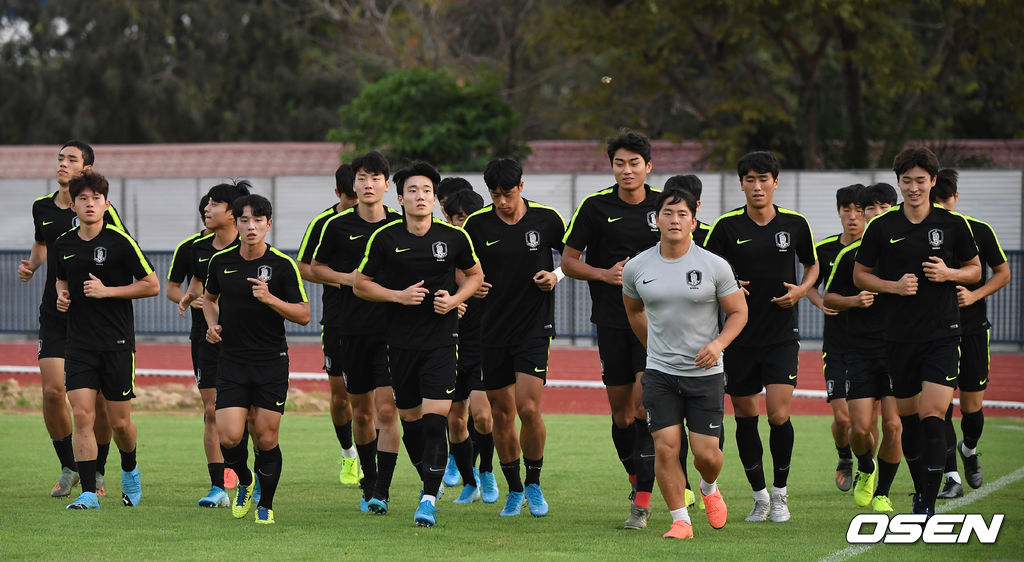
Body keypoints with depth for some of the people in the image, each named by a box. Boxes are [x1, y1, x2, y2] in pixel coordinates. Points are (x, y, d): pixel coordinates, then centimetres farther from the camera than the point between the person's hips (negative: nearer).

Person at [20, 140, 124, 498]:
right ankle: (68, 467, 12)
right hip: (54, 313, 4)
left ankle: (97, 472, 14)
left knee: (97, 398, -1)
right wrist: (31, 266, 8)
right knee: (52, 391, -6)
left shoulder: (102, 211, -7)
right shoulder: (43, 207, 7)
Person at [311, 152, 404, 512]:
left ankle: (382, 492, -10)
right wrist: (345, 278, -6)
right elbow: (315, 267, 10)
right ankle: (368, 484, 28)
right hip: (350, 330, 1)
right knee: (361, 413, 10)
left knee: (387, 410, -12)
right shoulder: (337, 226, 1)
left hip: (392, 330, -1)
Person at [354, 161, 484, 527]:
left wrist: (454, 299, -4)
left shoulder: (454, 238, -2)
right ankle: (430, 480, 33)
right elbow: (360, 285, 4)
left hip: (441, 339, -1)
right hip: (400, 341, 1)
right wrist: (399, 295, -11)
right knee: (410, 420, 9)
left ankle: (429, 500, -11)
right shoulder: (384, 238, -3)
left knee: (435, 418, -12)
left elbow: (474, 274, 15)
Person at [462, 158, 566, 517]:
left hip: (535, 327, -2)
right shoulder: (477, 225, -1)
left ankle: (534, 484, 7)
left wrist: (557, 275, -8)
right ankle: (514, 490, 22)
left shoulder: (547, 219, -3)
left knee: (528, 409, -14)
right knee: (502, 414, 6)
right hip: (493, 330, 2)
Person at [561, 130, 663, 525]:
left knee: (646, 402, -16)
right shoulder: (595, 207, -1)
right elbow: (569, 261, 4)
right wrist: (604, 274, -12)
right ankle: (636, 477, 29)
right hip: (611, 319, 1)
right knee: (621, 412, 6)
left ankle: (643, 498, -15)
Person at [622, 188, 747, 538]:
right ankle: (680, 521, 4)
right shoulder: (637, 267, 0)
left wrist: (719, 343, -15)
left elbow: (738, 312, 2)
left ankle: (709, 489, 33)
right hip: (660, 374, 1)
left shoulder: (715, 266, -6)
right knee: (666, 447, -9)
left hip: (706, 374, -1)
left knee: (706, 453, -2)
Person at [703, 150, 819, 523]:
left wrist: (801, 290, -4)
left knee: (779, 415, -11)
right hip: (740, 335, 1)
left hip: (781, 335, -1)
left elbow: (812, 264, 15)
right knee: (745, 418, 6)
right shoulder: (727, 226, -2)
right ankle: (759, 496, 21)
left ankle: (780, 492, 8)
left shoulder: (795, 224, 0)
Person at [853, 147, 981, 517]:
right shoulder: (882, 228, 2)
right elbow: (860, 275, 9)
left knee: (933, 415, -14)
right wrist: (895, 286, -8)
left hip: (942, 334, -2)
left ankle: (928, 506, -14)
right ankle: (921, 491, 28)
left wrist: (948, 273, -9)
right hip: (900, 336, 2)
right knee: (908, 416, 10)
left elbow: (975, 270, 12)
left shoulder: (953, 225, 1)